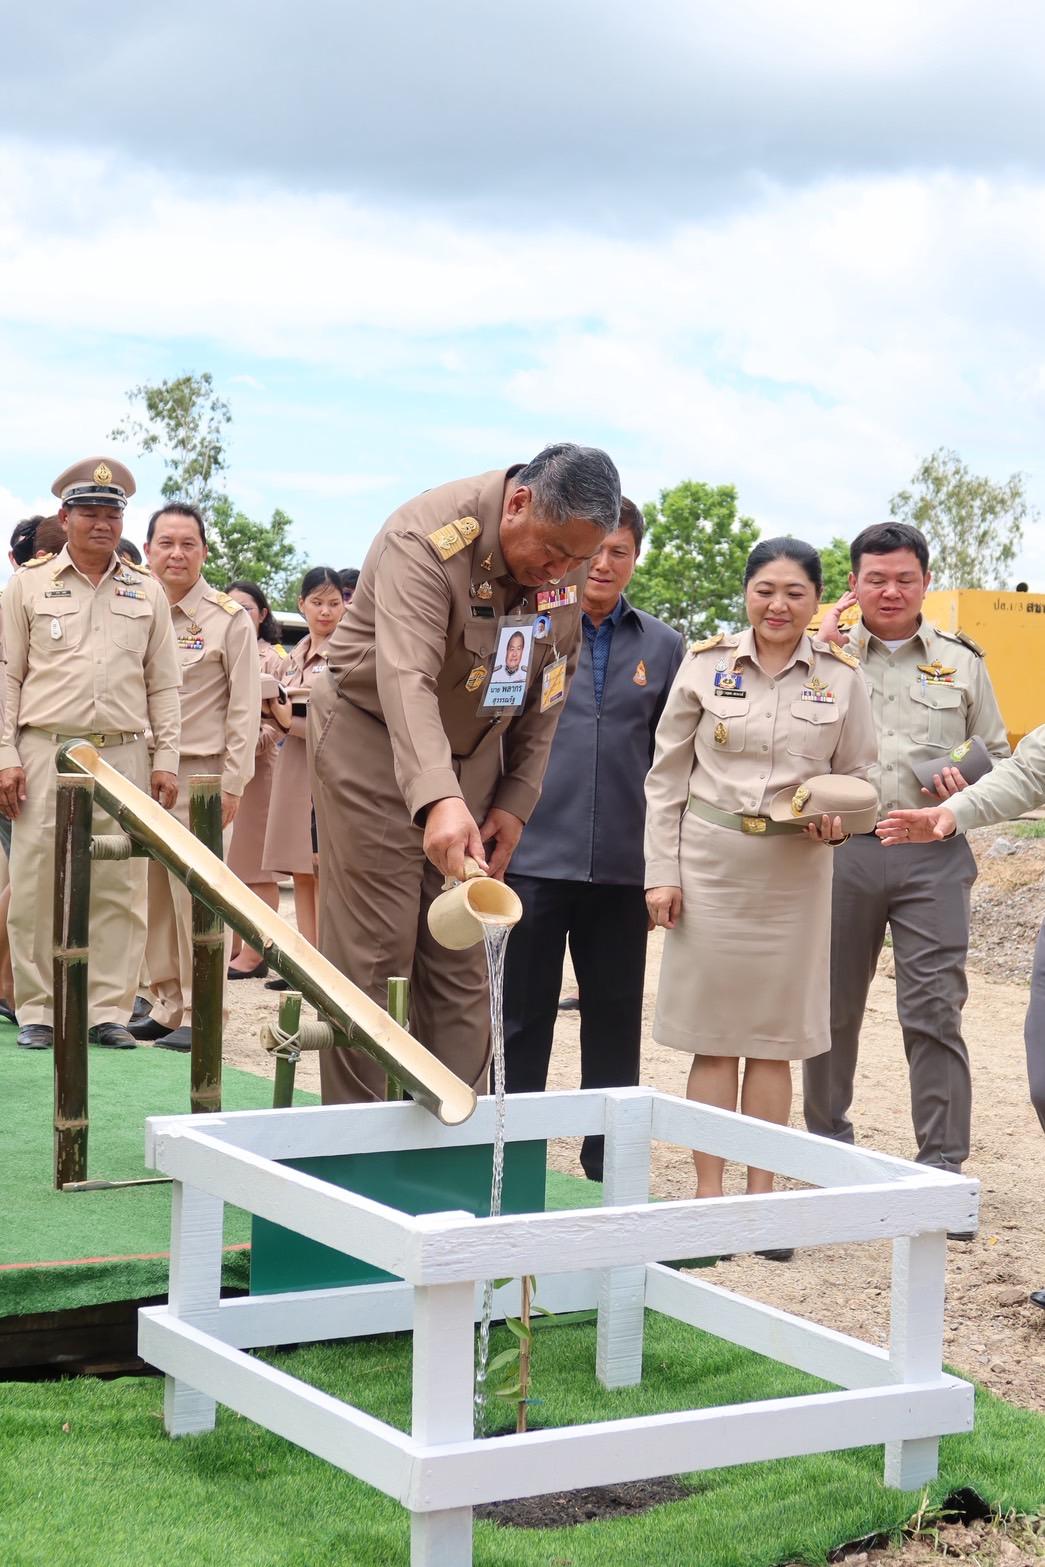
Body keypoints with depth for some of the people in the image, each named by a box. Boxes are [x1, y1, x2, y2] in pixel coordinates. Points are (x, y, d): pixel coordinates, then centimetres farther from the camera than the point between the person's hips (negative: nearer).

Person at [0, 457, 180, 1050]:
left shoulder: (147, 592, 12)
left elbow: (164, 684, 13)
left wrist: (166, 758, 5)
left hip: (124, 757, 2)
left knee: (119, 888, 1)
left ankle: (109, 1009, 8)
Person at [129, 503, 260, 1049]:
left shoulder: (228, 620, -2)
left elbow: (245, 708, -4)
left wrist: (233, 784, -9)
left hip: (201, 774, -5)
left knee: (197, 896, -5)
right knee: (154, 896, 8)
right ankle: (166, 1004, 18)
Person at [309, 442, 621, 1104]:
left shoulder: (569, 560, -6)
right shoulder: (426, 540, -27)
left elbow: (549, 686, 6)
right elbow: (406, 677, -41)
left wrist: (516, 800, 0)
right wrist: (438, 799, -55)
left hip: (474, 753, 6)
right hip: (375, 745, -6)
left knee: (464, 967, 4)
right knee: (370, 957, -6)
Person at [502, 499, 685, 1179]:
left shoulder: (663, 646, 8)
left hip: (622, 863, 2)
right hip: (532, 856, -2)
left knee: (615, 1016, 10)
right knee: (521, 1015, 5)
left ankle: (609, 1158, 21)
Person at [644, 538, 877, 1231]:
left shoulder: (842, 677, 3)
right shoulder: (706, 665, 1)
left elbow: (858, 778, 11)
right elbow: (667, 776, 4)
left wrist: (840, 819, -11)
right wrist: (662, 873, -1)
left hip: (795, 869, 1)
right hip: (711, 861, -1)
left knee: (775, 1036, 7)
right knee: (712, 1034, 3)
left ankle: (762, 1192, 16)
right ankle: (709, 1193, 11)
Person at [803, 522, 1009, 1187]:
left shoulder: (961, 660, 12)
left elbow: (998, 754, 16)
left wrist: (971, 786, -6)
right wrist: (820, 649, -6)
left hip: (934, 854, -1)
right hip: (842, 850, 1)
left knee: (935, 1009, -5)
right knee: (833, 1005, 11)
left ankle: (944, 1164, 0)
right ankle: (828, 1141, 26)